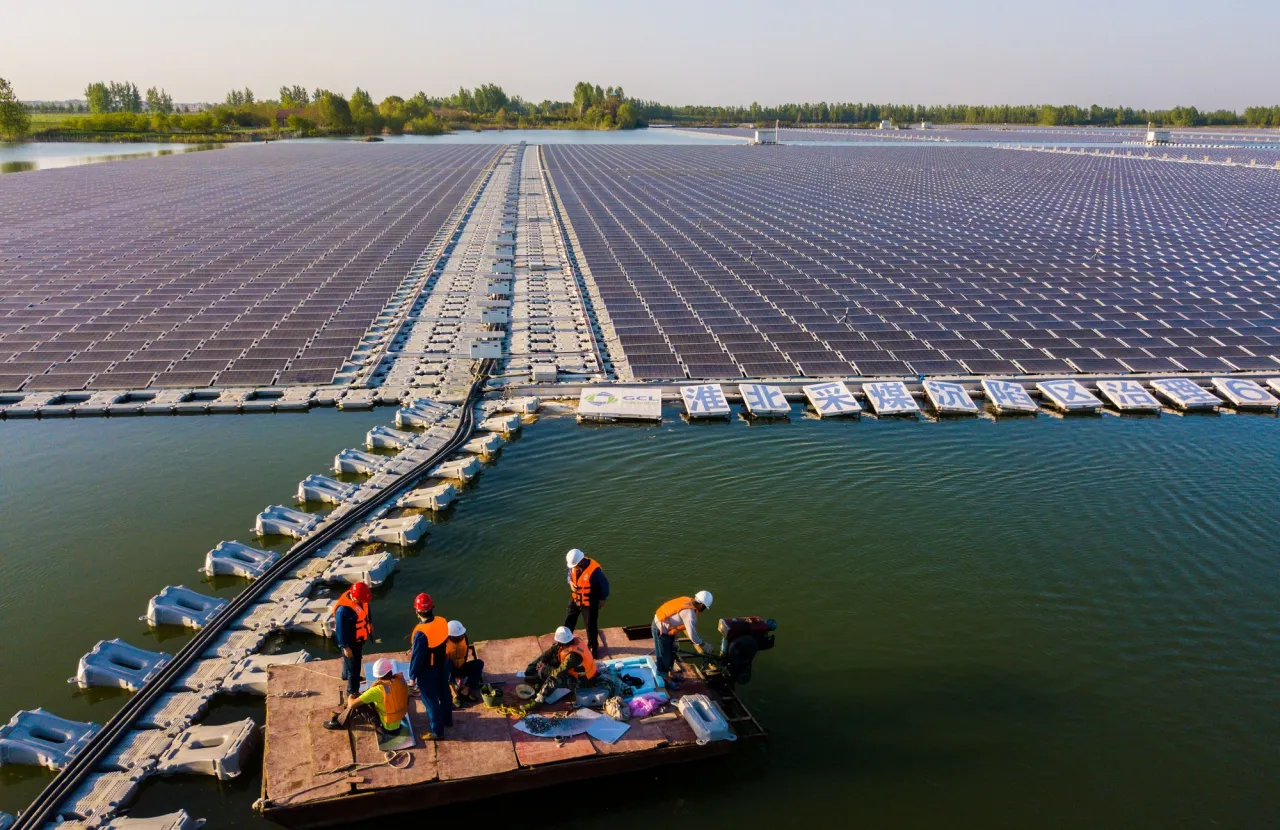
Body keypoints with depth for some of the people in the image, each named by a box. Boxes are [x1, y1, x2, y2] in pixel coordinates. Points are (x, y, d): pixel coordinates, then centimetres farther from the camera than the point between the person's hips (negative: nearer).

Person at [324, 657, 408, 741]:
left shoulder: (378, 690, -30)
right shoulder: (400, 679, -13)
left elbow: (352, 704, -21)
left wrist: (350, 698, 1)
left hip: (386, 725, -7)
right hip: (398, 722, 7)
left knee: (356, 706, -3)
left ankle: (340, 722, 21)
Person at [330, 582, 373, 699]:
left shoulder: (359, 598, -14)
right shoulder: (343, 609, -38)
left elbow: (366, 609, 8)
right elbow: (340, 629, -28)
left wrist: (369, 623, 20)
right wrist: (345, 647, -21)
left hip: (360, 638, 8)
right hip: (351, 642, -8)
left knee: (351, 661, 33)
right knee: (354, 667, 6)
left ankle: (346, 675, 59)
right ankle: (352, 692, 25)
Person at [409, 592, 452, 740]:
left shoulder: (421, 633, -34)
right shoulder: (442, 622, -13)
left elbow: (417, 657, -23)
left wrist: (412, 676, -7)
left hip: (427, 671, -7)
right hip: (443, 665, 7)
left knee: (430, 700, 11)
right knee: (444, 692, 26)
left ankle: (437, 732, 25)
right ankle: (447, 719, 47)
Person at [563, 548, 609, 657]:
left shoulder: (594, 570, -33)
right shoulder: (574, 565, -14)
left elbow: (604, 584, -18)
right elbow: (570, 575, 9)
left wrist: (602, 599, -6)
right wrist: (571, 583, -13)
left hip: (589, 603, -5)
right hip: (575, 599, 5)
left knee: (591, 625, 10)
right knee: (569, 621, 19)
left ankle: (593, 647, 33)